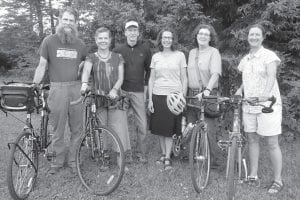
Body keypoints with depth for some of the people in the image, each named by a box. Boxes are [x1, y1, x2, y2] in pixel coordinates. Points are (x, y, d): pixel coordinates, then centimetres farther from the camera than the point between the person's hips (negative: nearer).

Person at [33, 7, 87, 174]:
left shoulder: (80, 44, 9)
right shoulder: (49, 41, 2)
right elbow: (42, 66, 4)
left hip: (76, 88, 2)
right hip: (57, 89, -2)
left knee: (77, 128, 6)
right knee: (58, 129, 5)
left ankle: (74, 160, 20)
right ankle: (58, 160, 21)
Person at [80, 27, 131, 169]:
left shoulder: (117, 58, 11)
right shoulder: (91, 58, 7)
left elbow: (120, 77, 4)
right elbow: (86, 70, -13)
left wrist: (114, 90, -16)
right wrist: (84, 83, -34)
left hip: (114, 97, 1)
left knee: (118, 129, -5)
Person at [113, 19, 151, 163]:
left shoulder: (145, 50, 6)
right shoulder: (118, 50, 5)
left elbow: (149, 69, 16)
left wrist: (146, 85, 9)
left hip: (138, 91, 0)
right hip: (121, 90, 0)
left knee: (142, 124, -2)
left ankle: (141, 153, 14)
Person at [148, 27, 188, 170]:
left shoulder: (179, 55, 2)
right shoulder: (156, 57, 8)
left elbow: (184, 78, 3)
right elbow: (151, 79, 9)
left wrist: (183, 97, -4)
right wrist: (150, 99, 3)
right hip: (158, 95, 3)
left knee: (170, 129, 0)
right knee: (160, 128, 7)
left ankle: (167, 158, 9)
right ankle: (163, 154, 23)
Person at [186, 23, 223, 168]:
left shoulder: (213, 52, -4)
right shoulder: (192, 52, 14)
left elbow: (215, 74, -16)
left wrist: (207, 90, -30)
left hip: (207, 94, -6)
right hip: (192, 94, 6)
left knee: (209, 128, -8)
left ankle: (216, 159, 3)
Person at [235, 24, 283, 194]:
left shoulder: (269, 55, -5)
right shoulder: (246, 59, 14)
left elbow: (271, 76, -19)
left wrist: (266, 94, -36)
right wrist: (240, 89, 1)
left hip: (268, 104, -6)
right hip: (249, 105, 6)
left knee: (272, 143, -3)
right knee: (252, 140, 11)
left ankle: (278, 181, 8)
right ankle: (253, 176, 21)